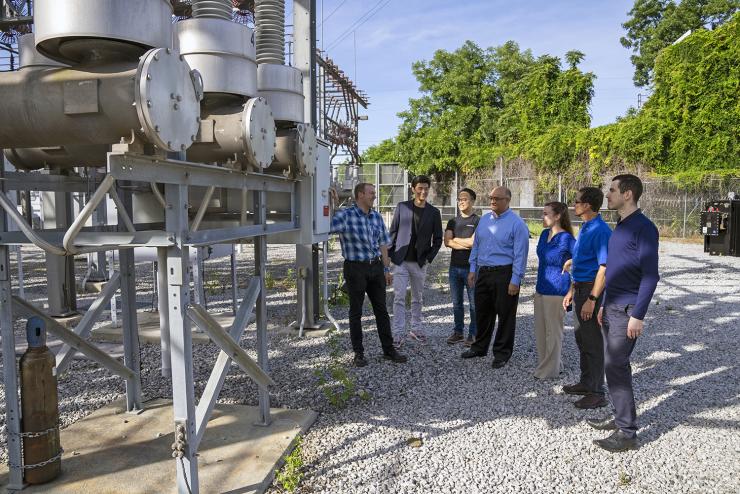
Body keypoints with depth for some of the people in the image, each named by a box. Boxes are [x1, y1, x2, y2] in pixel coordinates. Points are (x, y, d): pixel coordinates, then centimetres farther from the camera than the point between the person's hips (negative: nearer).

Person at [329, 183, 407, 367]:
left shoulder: (377, 217, 8)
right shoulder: (345, 215, -10)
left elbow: (383, 244, 12)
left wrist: (387, 269, 12)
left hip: (376, 267, 5)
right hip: (355, 268, -5)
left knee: (381, 310, 12)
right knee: (356, 312, 6)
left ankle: (388, 349, 24)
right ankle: (358, 353, 18)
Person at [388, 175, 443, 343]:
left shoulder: (433, 212, 3)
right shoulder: (402, 207, 1)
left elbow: (437, 239, 7)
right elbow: (393, 232, 5)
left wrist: (429, 258, -2)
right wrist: (390, 255, 0)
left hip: (420, 263, 2)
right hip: (401, 261, -1)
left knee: (418, 298, 12)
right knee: (399, 297, -5)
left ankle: (416, 329, 25)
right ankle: (398, 332, 0)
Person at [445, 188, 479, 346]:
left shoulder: (478, 221, -3)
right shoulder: (452, 222, 12)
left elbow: (474, 242, -15)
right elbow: (447, 241, -2)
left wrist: (455, 239, -4)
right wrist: (466, 244, -12)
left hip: (471, 267, -5)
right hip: (455, 266, 5)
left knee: (474, 302, 2)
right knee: (456, 302, 12)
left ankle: (473, 334, 11)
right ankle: (458, 332, 23)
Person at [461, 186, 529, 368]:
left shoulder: (517, 224, -10)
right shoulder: (484, 220, 9)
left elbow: (520, 254, -12)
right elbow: (476, 246, 16)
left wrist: (515, 280, -16)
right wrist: (473, 269, 11)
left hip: (504, 274, -6)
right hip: (483, 272, 6)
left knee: (505, 315, 5)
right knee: (482, 312, 15)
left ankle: (502, 353, 20)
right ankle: (479, 347, 32)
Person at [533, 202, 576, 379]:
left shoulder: (566, 239, -15)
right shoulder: (544, 234, 8)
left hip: (556, 291, -8)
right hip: (541, 289, 8)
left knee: (553, 332, 4)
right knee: (540, 331, 14)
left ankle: (550, 370, 15)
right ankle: (544, 365, 29)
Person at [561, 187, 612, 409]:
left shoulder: (600, 231, -19)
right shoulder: (585, 228, 12)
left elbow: (604, 268, -23)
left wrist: (591, 299, -25)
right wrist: (572, 291, 20)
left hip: (593, 290, -10)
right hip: (581, 288, 10)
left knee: (593, 341, -1)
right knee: (582, 338, 19)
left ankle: (597, 393, 11)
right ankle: (586, 382, 33)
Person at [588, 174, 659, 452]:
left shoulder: (643, 228, -13)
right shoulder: (620, 227, 13)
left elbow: (650, 275, -17)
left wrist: (638, 315, -20)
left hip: (627, 310, -9)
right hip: (612, 308, 9)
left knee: (615, 366, -8)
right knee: (616, 365, 14)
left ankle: (627, 433, 1)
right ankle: (620, 418, 26)